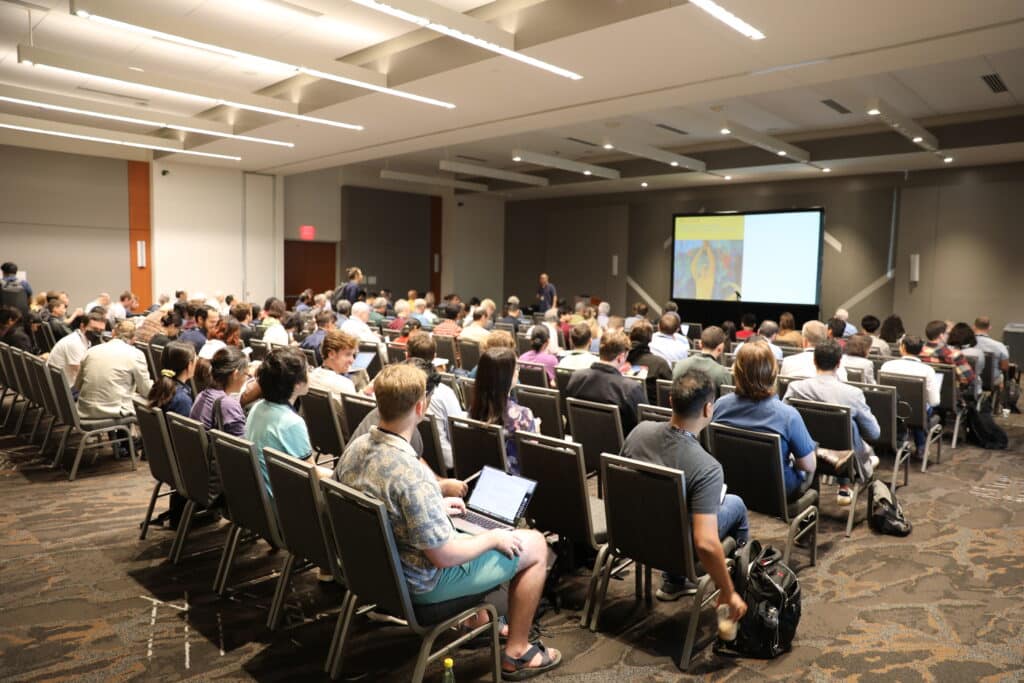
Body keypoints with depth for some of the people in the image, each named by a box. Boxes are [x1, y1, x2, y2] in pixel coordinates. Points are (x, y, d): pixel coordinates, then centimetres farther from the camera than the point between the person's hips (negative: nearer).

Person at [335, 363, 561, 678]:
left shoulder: (355, 447, -9)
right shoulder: (413, 475, -35)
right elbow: (444, 557, -27)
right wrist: (493, 538, -11)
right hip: (422, 582, -8)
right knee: (535, 545, 5)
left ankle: (475, 619, 41)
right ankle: (517, 651, 19)